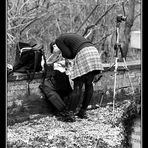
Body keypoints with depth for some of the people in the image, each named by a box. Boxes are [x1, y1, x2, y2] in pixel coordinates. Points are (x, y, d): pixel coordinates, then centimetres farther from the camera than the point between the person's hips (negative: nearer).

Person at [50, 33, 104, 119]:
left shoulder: (59, 40, 11)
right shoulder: (69, 37, 34)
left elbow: (69, 55, 1)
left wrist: (63, 54, 19)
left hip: (83, 54, -8)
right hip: (94, 51, 8)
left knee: (78, 87, -5)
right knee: (89, 84, 9)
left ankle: (70, 113, -2)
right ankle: (83, 112, 14)